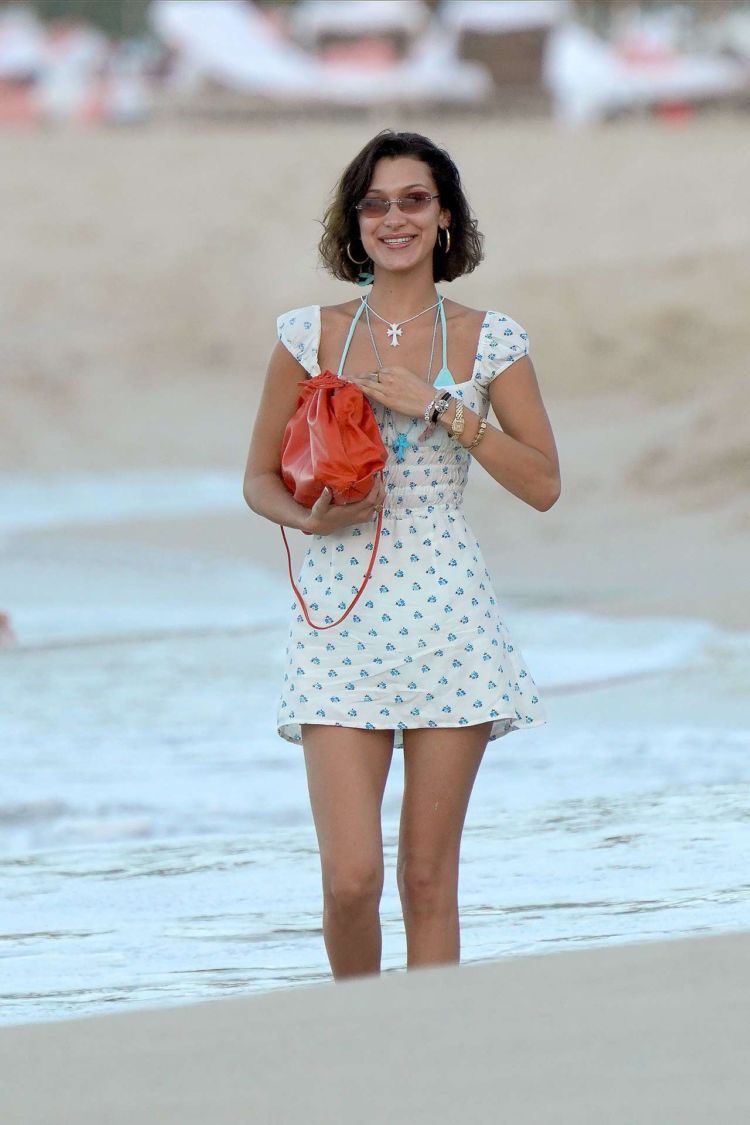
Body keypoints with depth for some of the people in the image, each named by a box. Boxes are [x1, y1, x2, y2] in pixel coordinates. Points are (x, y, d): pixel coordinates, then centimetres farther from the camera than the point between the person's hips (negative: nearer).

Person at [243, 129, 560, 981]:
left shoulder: (489, 341, 4)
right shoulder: (311, 335, 5)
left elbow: (542, 484, 0)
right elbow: (260, 478, 12)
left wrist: (441, 407, -10)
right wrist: (311, 518, -10)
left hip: (447, 615, 0)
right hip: (341, 619, 0)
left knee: (429, 878, 1)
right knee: (350, 879, -9)